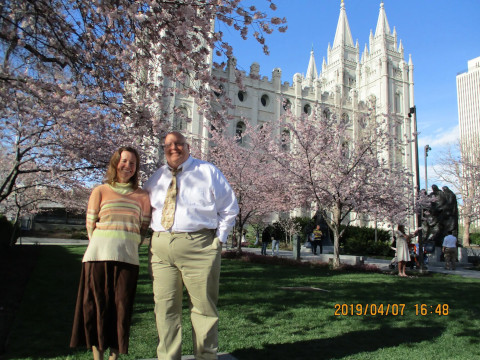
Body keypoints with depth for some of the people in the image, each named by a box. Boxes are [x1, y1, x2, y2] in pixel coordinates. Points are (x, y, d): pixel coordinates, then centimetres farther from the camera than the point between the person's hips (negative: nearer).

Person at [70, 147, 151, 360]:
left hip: (127, 257, 1)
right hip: (99, 254, 0)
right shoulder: (100, 191, 8)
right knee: (96, 305, 4)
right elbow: (90, 224, 5)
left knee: (121, 308, 4)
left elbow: (143, 228, 9)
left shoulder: (142, 196, 10)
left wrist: (126, 246, 3)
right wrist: (104, 245, 3)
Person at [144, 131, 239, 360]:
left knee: (203, 306, 3)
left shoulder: (208, 172, 5)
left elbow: (229, 209, 7)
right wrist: (155, 240, 8)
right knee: (165, 307, 9)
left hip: (198, 246, -3)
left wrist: (219, 239, -2)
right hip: (160, 247, 4)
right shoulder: (156, 178, 15)